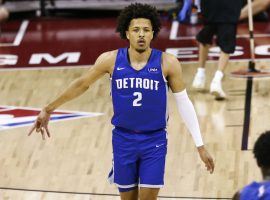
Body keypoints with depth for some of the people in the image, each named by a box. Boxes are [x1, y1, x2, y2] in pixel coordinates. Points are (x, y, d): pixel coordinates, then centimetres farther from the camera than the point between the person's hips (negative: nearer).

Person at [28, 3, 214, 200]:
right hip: (123, 139, 2)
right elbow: (82, 84, 7)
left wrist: (200, 145, -3)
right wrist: (48, 109, 12)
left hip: (154, 141, -2)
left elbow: (184, 102, -4)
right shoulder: (111, 60, -8)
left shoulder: (167, 63, -12)